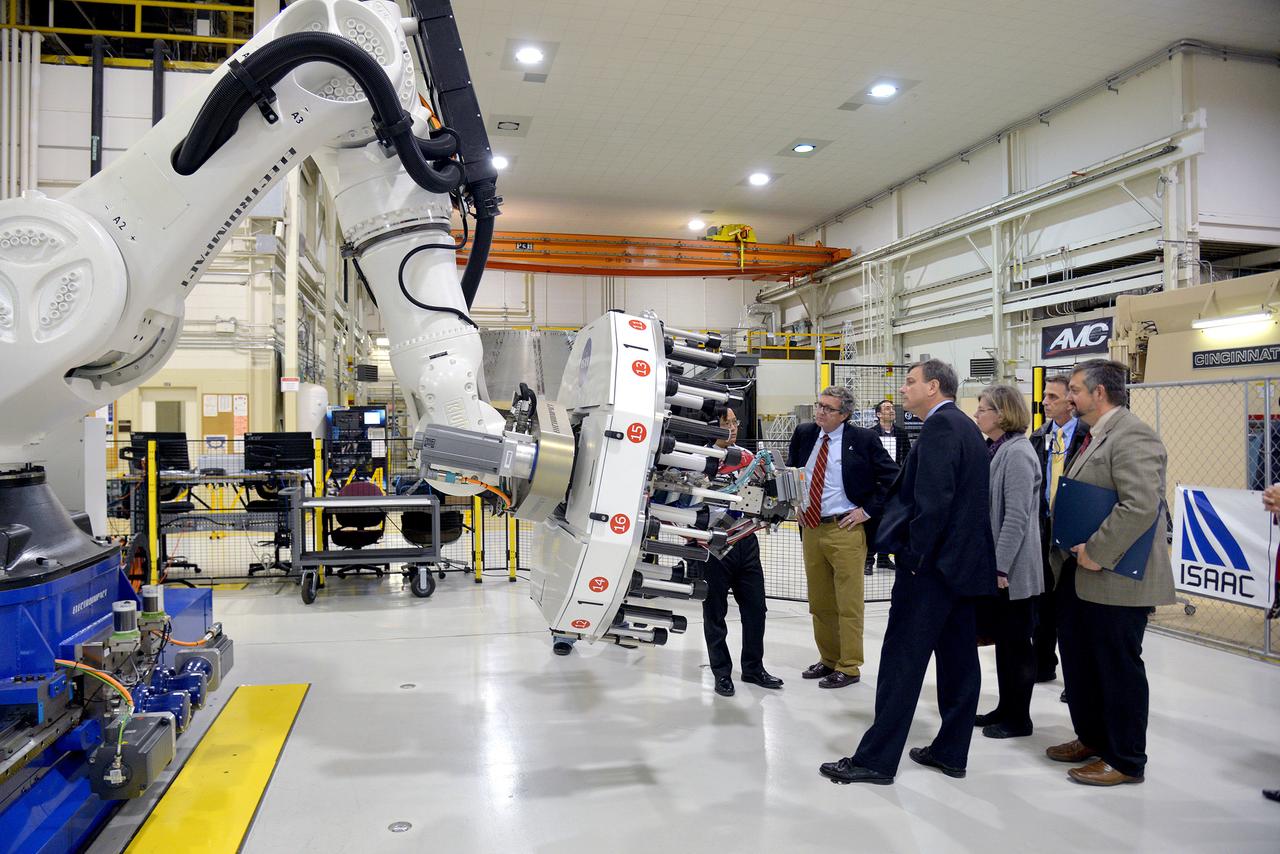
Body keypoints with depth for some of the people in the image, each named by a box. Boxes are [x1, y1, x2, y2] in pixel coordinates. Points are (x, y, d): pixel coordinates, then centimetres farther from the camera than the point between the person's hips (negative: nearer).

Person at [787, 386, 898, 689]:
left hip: (845, 529, -5)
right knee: (819, 602, 15)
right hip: (810, 528, 6)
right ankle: (828, 659, 30)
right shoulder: (803, 434, 6)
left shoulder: (862, 439, -8)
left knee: (848, 603, 1)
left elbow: (892, 479, -6)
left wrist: (868, 510, -9)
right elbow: (790, 473, 21)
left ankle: (848, 667, 12)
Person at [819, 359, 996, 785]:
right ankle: (951, 752, 23)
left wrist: (914, 556, -17)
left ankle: (876, 758, 3)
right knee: (958, 659, 13)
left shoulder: (939, 426, -14)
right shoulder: (966, 427, 16)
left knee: (902, 661, -4)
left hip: (933, 563, -10)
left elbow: (933, 499, -23)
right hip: (965, 560, 10)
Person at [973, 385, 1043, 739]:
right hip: (994, 565, 9)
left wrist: (1001, 567, -21)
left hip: (1013, 568, -9)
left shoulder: (1017, 453, -17)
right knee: (1003, 639, 16)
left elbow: (1017, 517, -21)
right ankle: (1005, 708, 28)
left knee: (1016, 642, 4)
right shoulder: (994, 450, 10)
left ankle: (1018, 718, 17)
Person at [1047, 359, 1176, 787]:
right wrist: (1071, 551, 13)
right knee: (1078, 661, 19)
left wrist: (1097, 552, -23)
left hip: (1115, 578, -10)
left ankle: (1126, 760, 19)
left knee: (1119, 668, 4)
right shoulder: (1094, 436, 14)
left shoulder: (1132, 435, -17)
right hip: (1079, 574, 10)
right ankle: (1092, 739, 35)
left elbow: (1141, 505, -27)